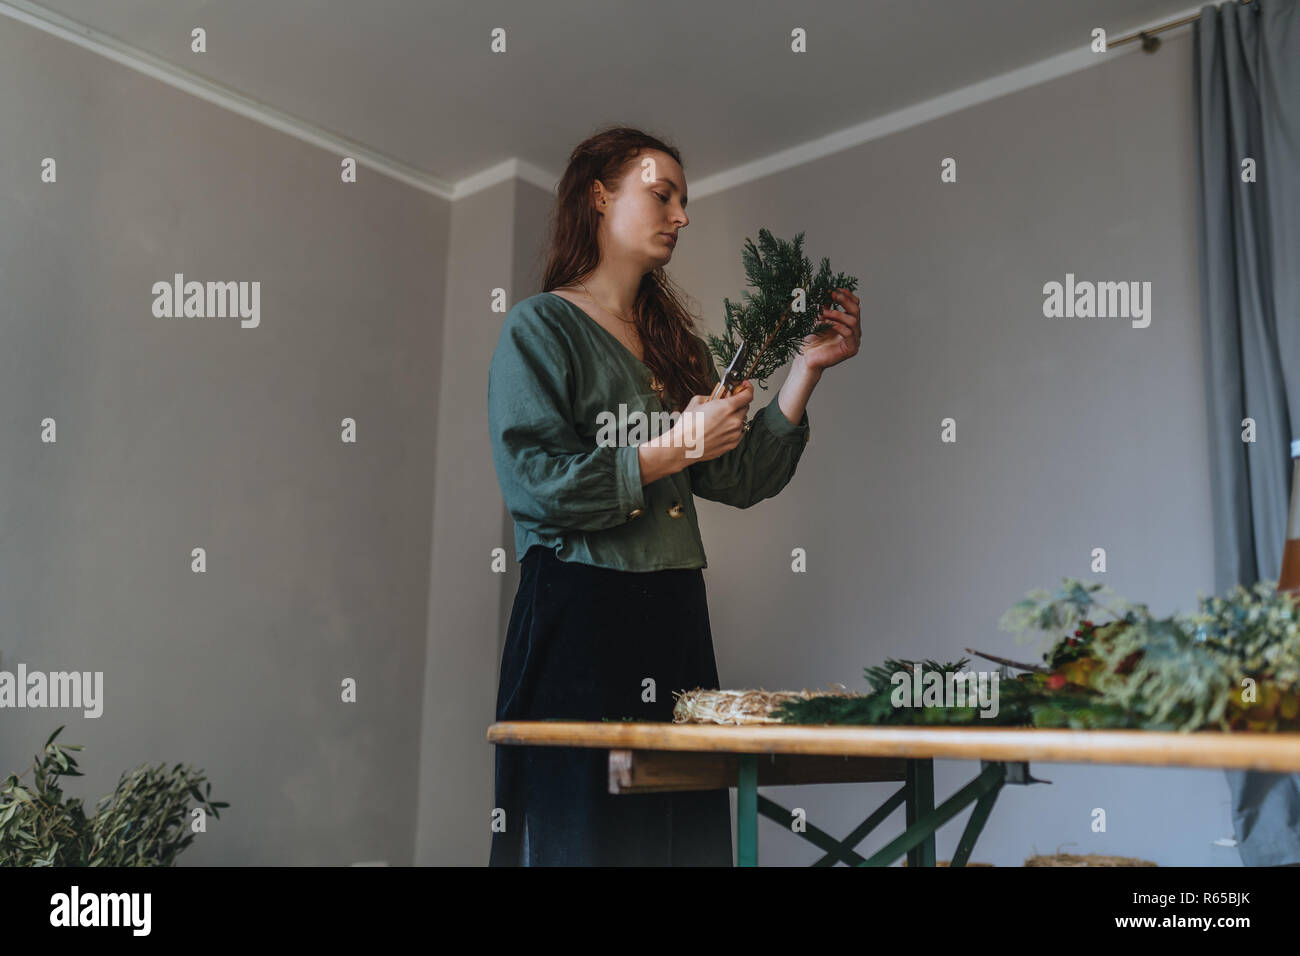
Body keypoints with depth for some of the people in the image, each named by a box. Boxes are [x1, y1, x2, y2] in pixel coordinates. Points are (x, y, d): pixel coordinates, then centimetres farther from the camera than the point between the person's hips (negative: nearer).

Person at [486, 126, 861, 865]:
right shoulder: (542, 326, -1)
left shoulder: (674, 343, 19)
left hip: (677, 619, 6)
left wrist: (807, 370, 5)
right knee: (585, 836, -1)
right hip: (579, 616, -6)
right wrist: (676, 449, -13)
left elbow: (741, 479, 11)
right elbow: (534, 483, -13)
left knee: (687, 832, 5)